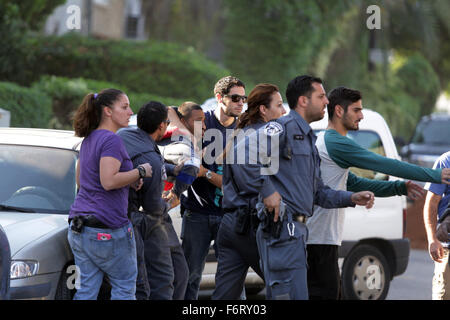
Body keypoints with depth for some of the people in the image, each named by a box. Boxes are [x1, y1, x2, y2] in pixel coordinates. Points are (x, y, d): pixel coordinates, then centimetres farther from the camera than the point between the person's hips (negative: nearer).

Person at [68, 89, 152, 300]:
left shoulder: (88, 140, 15)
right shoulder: (111, 140, -13)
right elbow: (109, 181, -23)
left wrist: (128, 180, 15)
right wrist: (140, 172, -9)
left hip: (78, 228, 8)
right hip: (107, 228, -8)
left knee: (87, 288, 8)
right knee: (125, 285, 5)